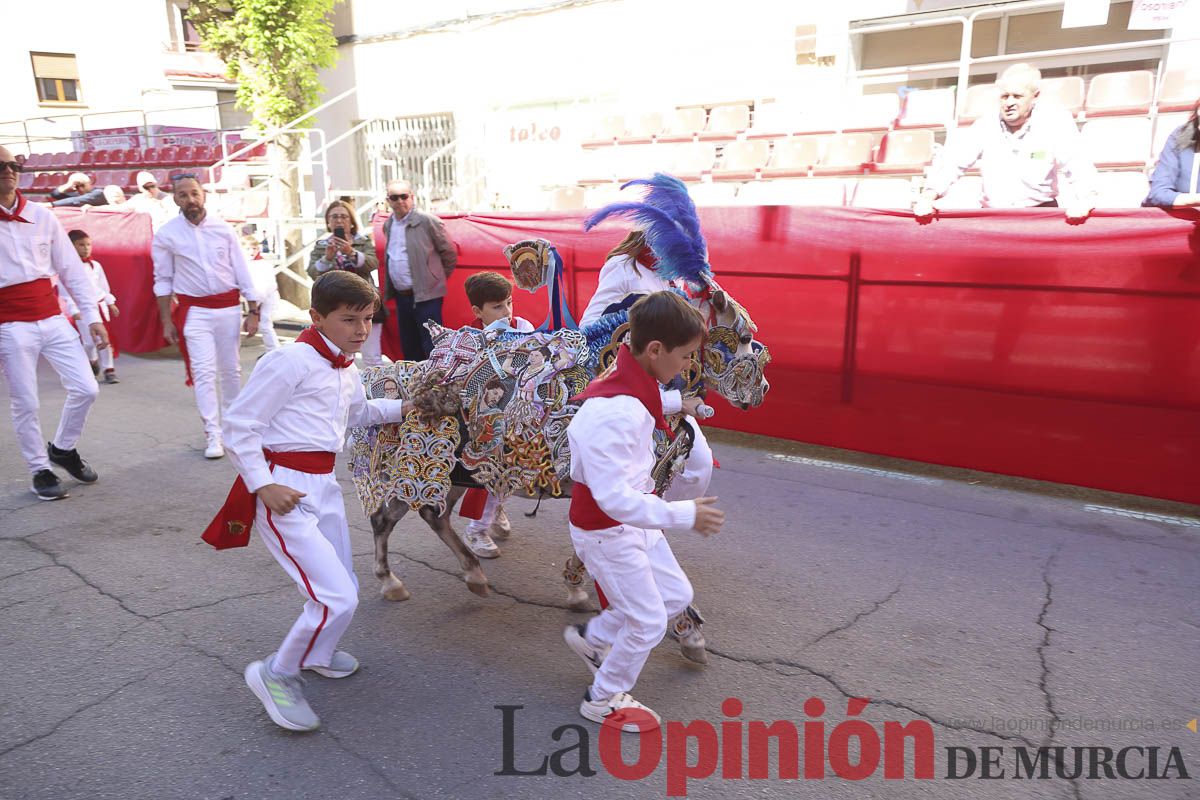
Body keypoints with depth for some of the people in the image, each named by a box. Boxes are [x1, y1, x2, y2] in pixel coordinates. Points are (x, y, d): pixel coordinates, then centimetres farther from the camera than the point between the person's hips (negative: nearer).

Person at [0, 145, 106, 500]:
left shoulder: (42, 216, 6)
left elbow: (72, 269, 8)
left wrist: (93, 316, 4)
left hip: (53, 318, 3)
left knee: (86, 389, 1)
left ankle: (62, 448, 26)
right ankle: (40, 470, 20)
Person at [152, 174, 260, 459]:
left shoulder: (223, 229, 1)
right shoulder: (166, 234, -2)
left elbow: (242, 272, 3)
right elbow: (163, 280, 4)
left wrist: (253, 311, 0)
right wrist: (166, 321, 0)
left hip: (229, 307, 2)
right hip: (195, 311, -2)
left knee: (231, 369, 10)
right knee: (204, 372, -8)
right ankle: (213, 435, -4)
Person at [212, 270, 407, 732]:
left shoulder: (347, 371, 12)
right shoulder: (291, 361, -16)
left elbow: (359, 412, 33)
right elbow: (238, 426, -14)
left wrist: (401, 408, 20)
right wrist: (262, 486, -20)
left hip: (323, 485, 9)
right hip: (284, 492, -9)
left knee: (344, 589, 18)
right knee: (337, 598, -13)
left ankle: (316, 653, 48)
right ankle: (277, 675, 12)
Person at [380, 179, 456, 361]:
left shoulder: (427, 221, -8)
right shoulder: (388, 225, 12)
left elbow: (449, 254, -3)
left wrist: (435, 280, 4)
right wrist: (389, 292, 15)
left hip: (426, 296, -6)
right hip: (401, 296, 6)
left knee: (432, 348, -6)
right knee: (409, 349, 14)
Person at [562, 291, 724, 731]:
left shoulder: (632, 386, -4)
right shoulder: (614, 413, -34)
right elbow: (614, 497, -34)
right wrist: (686, 514, -31)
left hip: (632, 519, 9)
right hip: (606, 531, -9)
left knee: (676, 594, 20)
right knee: (648, 621, 5)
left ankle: (592, 638, 37)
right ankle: (604, 699, 30)